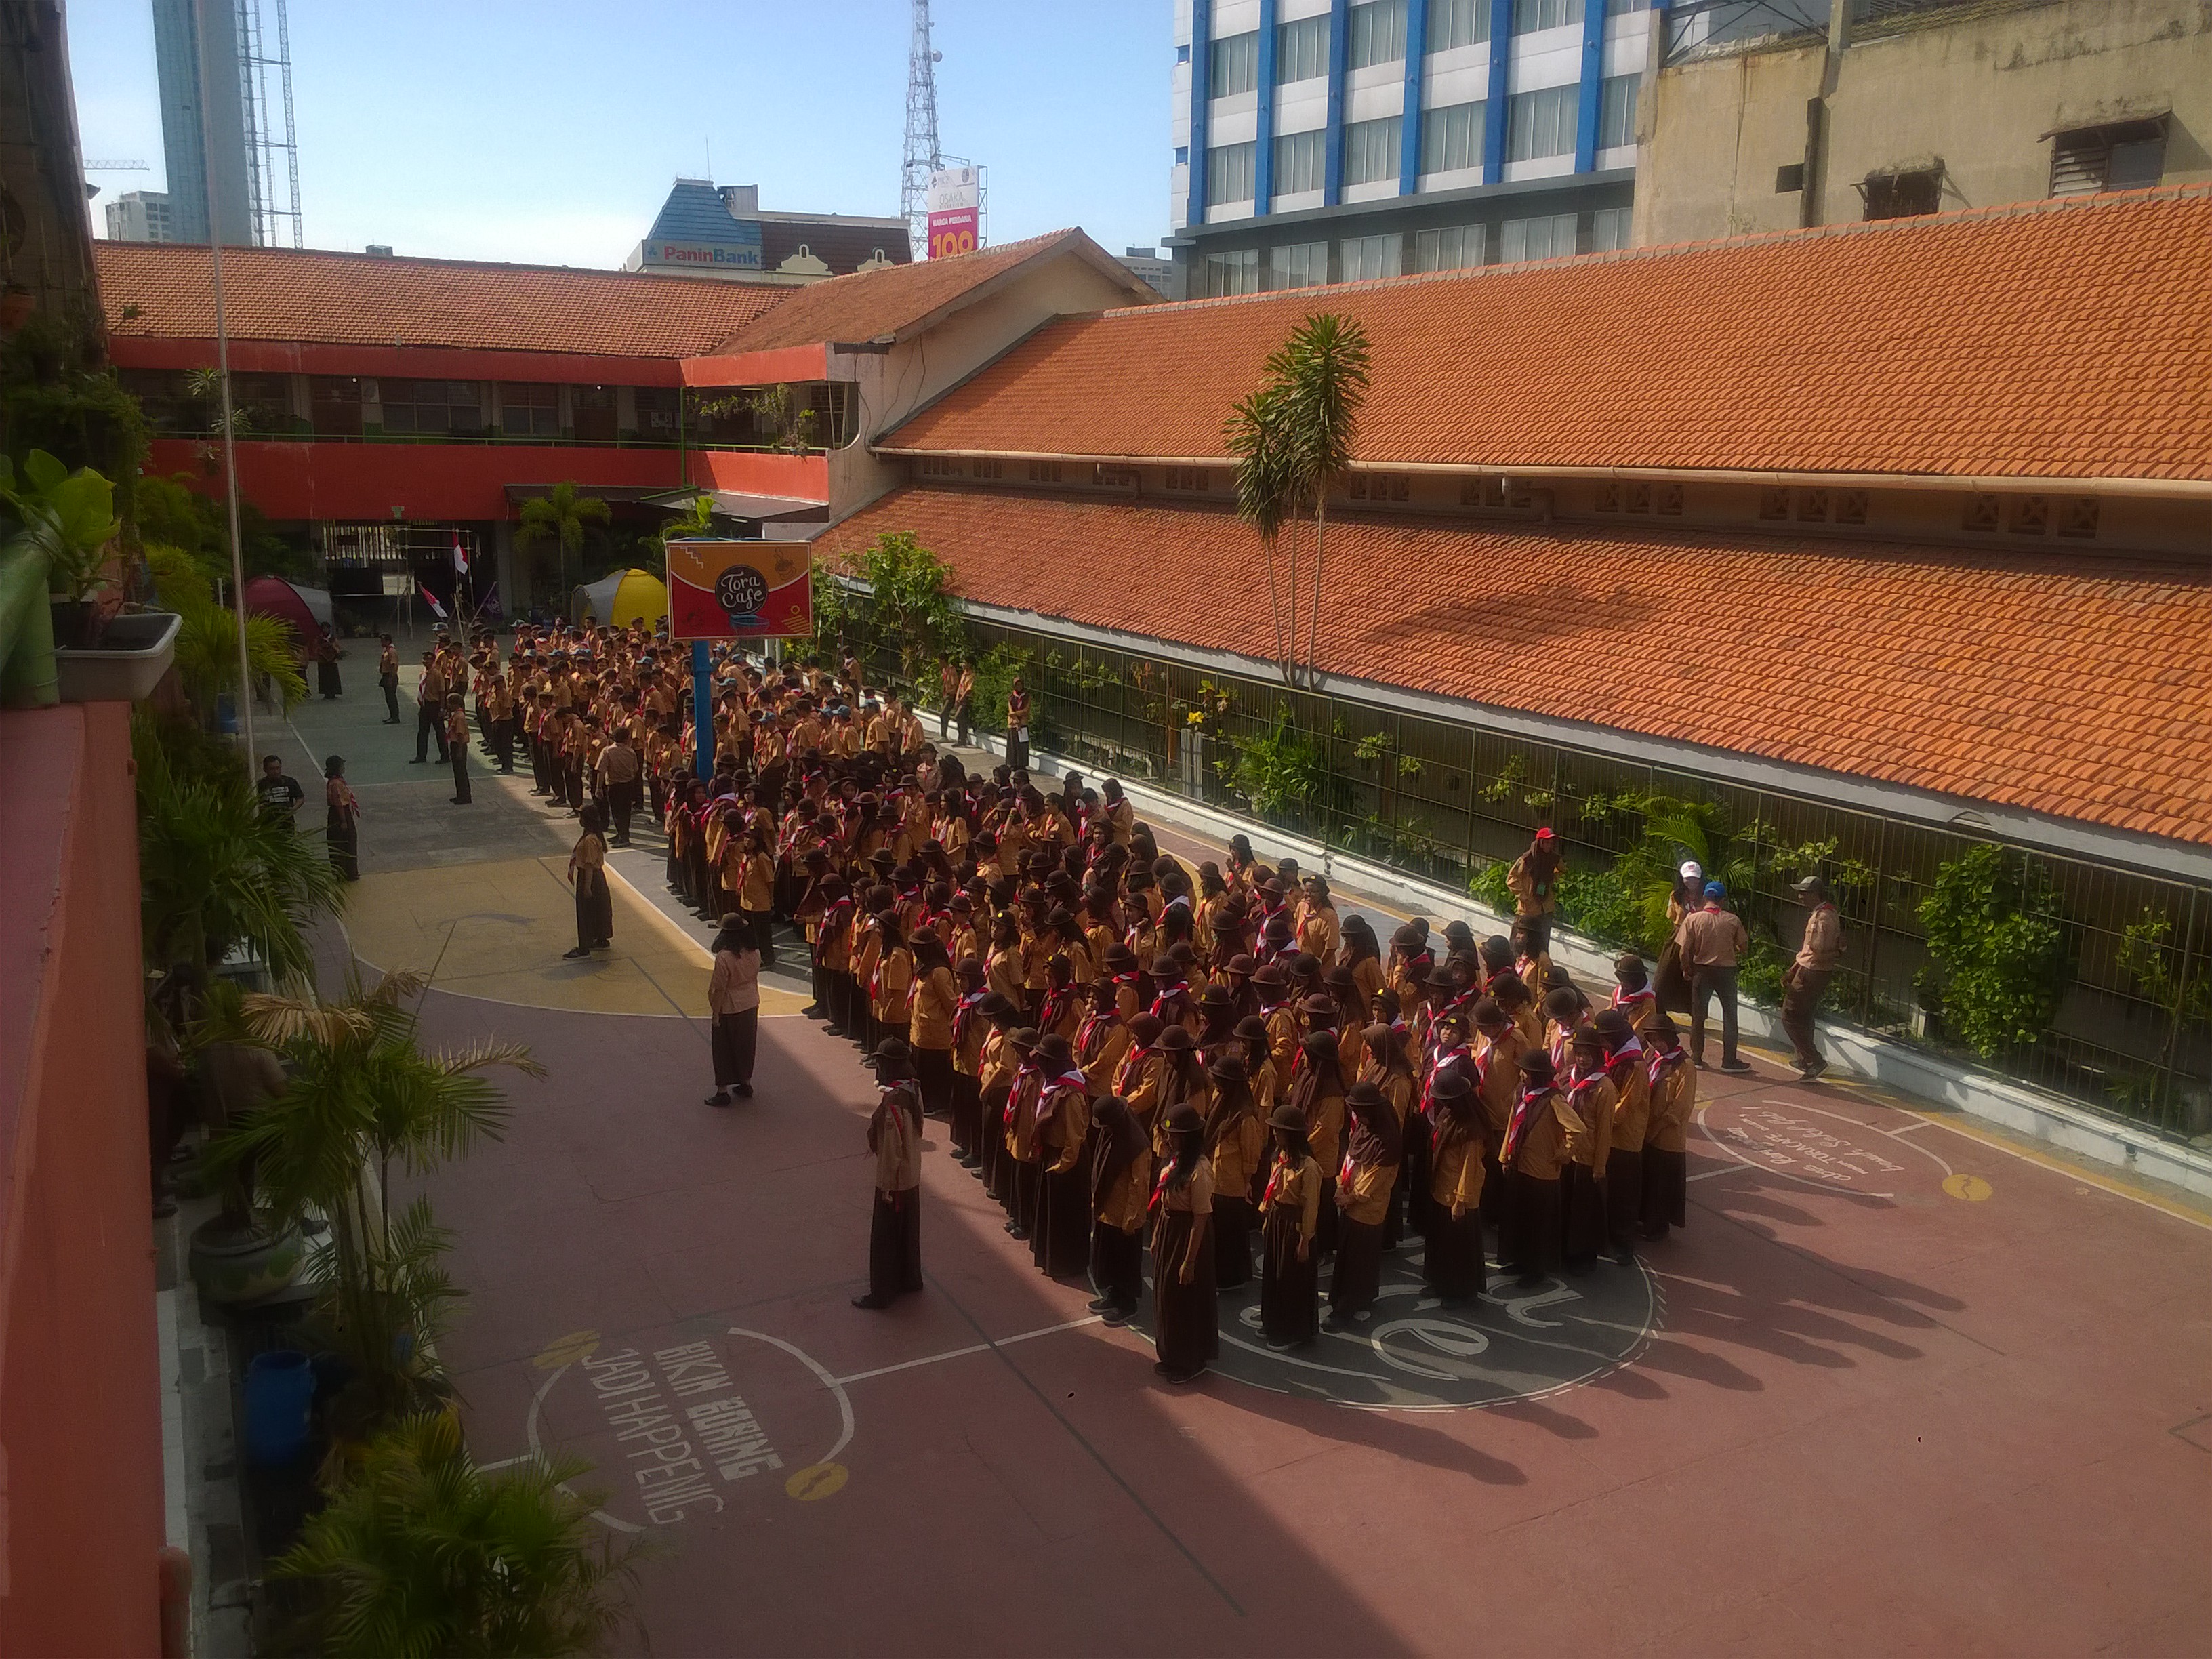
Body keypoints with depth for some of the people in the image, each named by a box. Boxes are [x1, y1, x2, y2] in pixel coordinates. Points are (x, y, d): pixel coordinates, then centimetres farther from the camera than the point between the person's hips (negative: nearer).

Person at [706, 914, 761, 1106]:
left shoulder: (724, 957, -26)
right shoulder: (754, 953, -7)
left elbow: (719, 989, -20)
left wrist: (716, 1013, -10)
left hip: (730, 1009, -6)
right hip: (751, 1004, 6)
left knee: (725, 1049, 7)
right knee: (747, 1045, 20)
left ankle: (722, 1091, 14)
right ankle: (746, 1084, 32)